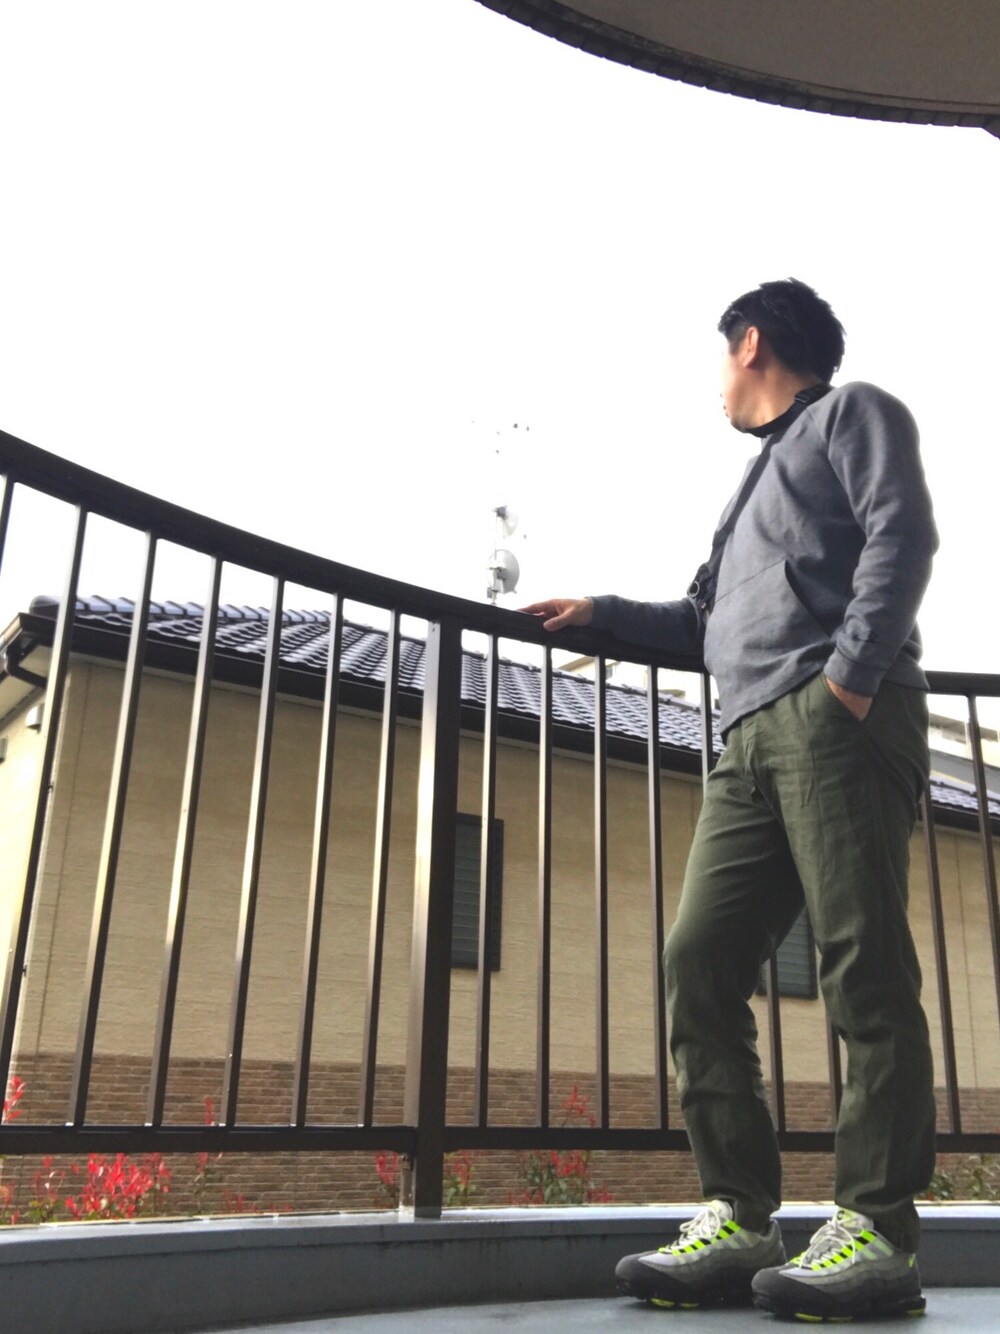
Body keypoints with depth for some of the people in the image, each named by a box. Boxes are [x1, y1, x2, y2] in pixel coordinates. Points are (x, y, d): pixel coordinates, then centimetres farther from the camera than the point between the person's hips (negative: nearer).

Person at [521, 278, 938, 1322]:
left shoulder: (850, 413, 14)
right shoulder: (760, 481, 37)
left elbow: (900, 533, -4)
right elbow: (710, 626, 38)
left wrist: (852, 669, -16)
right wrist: (601, 614, 38)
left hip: (838, 718, -8)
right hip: (751, 740, 8)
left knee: (863, 967, -11)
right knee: (699, 963, -4)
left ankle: (878, 1232, -8)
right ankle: (738, 1220, -2)